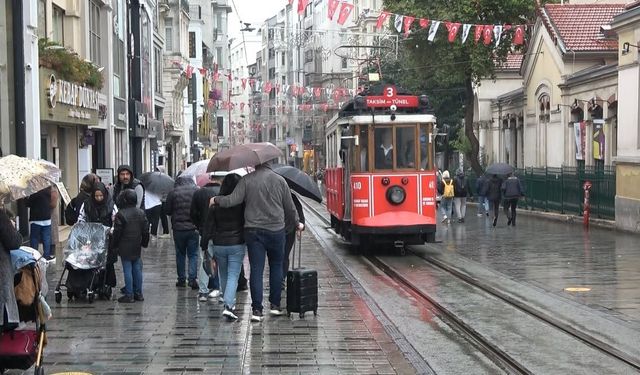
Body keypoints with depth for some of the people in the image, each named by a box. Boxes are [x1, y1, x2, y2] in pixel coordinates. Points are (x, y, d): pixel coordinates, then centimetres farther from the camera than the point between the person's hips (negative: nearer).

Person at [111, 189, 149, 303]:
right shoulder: (141, 213, 5)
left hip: (125, 248, -6)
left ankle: (129, 295, -1)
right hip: (137, 247, 6)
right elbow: (146, 230, 10)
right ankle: (138, 293, 17)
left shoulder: (121, 214, -14)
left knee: (127, 271, -3)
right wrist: (144, 243, 21)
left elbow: (117, 232, -12)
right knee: (137, 270, 11)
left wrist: (114, 244, 1)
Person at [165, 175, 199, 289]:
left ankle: (181, 279, 15)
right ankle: (192, 279, -6)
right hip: (193, 228, 0)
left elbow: (167, 211, 2)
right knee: (193, 254, 5)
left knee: (180, 254, 13)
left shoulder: (173, 192, -2)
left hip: (178, 228, 1)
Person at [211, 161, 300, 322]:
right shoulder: (279, 180, 1)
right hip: (276, 230, 1)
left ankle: (257, 309, -4)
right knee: (276, 267, 16)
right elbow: (289, 207, 7)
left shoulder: (247, 180, -4)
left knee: (256, 270, 1)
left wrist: (216, 200, 9)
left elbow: (232, 200, -10)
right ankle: (275, 305, 19)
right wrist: (297, 223, 24)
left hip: (253, 231, -1)